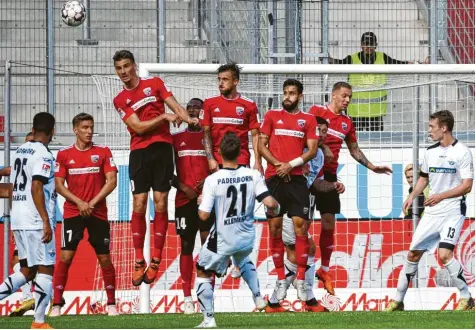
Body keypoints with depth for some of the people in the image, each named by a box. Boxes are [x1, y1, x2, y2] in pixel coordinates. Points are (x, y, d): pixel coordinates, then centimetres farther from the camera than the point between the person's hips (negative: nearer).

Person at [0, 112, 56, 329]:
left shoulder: (20, 151, 14)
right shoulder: (43, 155, -11)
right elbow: (36, 188, -19)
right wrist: (46, 221, -20)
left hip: (18, 221, 8)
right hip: (36, 221, -8)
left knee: (27, 271, 15)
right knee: (46, 270, -2)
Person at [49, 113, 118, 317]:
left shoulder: (103, 153, 3)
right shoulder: (64, 155, 4)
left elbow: (111, 181, -2)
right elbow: (59, 185, 0)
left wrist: (92, 203, -12)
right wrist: (79, 202, -13)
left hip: (98, 213, 1)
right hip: (72, 213, 0)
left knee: (104, 258, 1)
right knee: (65, 256, -9)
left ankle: (111, 304, 12)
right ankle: (57, 304, -6)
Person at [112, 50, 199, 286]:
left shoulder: (154, 84, 9)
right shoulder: (120, 100, 7)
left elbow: (175, 105, 3)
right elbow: (138, 127, -4)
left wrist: (187, 118, -18)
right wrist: (164, 117, -14)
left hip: (161, 147, 0)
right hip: (139, 151, 0)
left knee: (160, 203, -4)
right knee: (138, 204, -6)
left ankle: (156, 260, 0)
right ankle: (139, 261, -1)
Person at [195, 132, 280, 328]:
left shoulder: (212, 180, -18)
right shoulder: (253, 175, -11)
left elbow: (204, 215, -18)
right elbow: (270, 203, -16)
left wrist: (200, 202, 4)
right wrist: (275, 209, 8)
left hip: (223, 241, -4)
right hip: (247, 238, 4)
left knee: (203, 273, 15)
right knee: (243, 261, 38)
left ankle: (208, 318, 5)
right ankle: (258, 298, 28)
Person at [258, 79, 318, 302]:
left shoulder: (308, 120, 11)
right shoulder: (272, 116, 12)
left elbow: (312, 150, 4)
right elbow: (261, 145, 6)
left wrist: (291, 164, -10)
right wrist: (279, 164, -8)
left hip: (296, 178, 0)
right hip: (274, 177, 0)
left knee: (300, 226, -8)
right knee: (275, 227, -2)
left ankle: (301, 279, -4)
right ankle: (281, 279, 3)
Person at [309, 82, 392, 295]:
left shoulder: (347, 122, 14)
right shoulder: (317, 111, -3)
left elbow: (354, 150, 24)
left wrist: (371, 166, 16)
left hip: (329, 175, 5)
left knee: (328, 222, 5)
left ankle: (324, 270, 14)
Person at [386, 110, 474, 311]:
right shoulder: (430, 152, 9)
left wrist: (441, 196, -21)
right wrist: (412, 196, 7)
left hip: (453, 211, -7)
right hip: (431, 212, 7)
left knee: (444, 254, -22)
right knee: (413, 253, 6)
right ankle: (398, 300, 16)